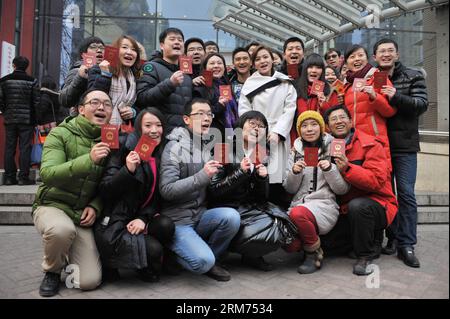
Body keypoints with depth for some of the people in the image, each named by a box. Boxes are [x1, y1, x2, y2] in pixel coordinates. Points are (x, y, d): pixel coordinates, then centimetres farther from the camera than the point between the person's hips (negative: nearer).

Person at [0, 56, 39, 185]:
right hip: (27, 120, -3)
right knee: (25, 148, 0)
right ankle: (24, 177, -1)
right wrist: (33, 116, 6)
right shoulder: (32, 81, -5)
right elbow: (36, 102, -7)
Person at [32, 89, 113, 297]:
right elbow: (47, 174, -26)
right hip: (52, 205, -3)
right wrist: (89, 160, -38)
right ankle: (52, 271, -4)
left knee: (90, 282, -10)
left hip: (83, 215, 3)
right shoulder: (60, 134, -11)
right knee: (62, 230, -40)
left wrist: (95, 206, -11)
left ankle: (67, 257, 26)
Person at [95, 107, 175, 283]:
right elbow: (104, 191, -13)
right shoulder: (124, 149, -10)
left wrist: (143, 218, -13)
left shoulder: (161, 157, 5)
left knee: (166, 225, -23)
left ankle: (147, 267, 5)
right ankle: (110, 261, 5)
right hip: (113, 224, -5)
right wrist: (127, 170, -29)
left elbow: (157, 197, 4)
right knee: (153, 249, -23)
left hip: (137, 220, 5)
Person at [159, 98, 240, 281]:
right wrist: (202, 176, -27)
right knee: (203, 261, -25)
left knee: (231, 217, -23)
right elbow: (166, 190, -19)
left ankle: (211, 260, 2)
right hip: (177, 220, -5)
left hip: (200, 215, 6)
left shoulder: (209, 147, 11)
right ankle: (175, 255, 9)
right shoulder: (174, 147, -9)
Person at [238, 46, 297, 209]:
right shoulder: (249, 83, 11)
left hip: (278, 136, 0)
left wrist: (277, 132, -9)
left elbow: (289, 109, 2)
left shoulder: (285, 83, 11)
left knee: (277, 176, -4)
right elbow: (244, 111, 3)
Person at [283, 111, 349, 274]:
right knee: (289, 243, -23)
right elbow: (289, 189, 10)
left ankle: (314, 253, -8)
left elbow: (343, 189, 0)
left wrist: (329, 169, -17)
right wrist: (294, 172, -10)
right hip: (298, 202, 3)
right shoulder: (296, 151, 11)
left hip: (325, 204, -3)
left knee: (297, 213, -35)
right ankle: (308, 243, 12)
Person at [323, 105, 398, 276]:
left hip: (377, 205, -6)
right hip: (344, 209, 6)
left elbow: (377, 180, -23)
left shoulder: (370, 145, -10)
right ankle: (373, 243, 15)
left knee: (357, 205, -37)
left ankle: (365, 255, -9)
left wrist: (347, 169, -33)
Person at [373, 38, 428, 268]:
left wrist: (396, 97, -22)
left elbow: (422, 104, -8)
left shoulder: (413, 77, 5)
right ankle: (392, 237, 20)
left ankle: (406, 244, 3)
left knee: (406, 193, -5)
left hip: (404, 145, -2)